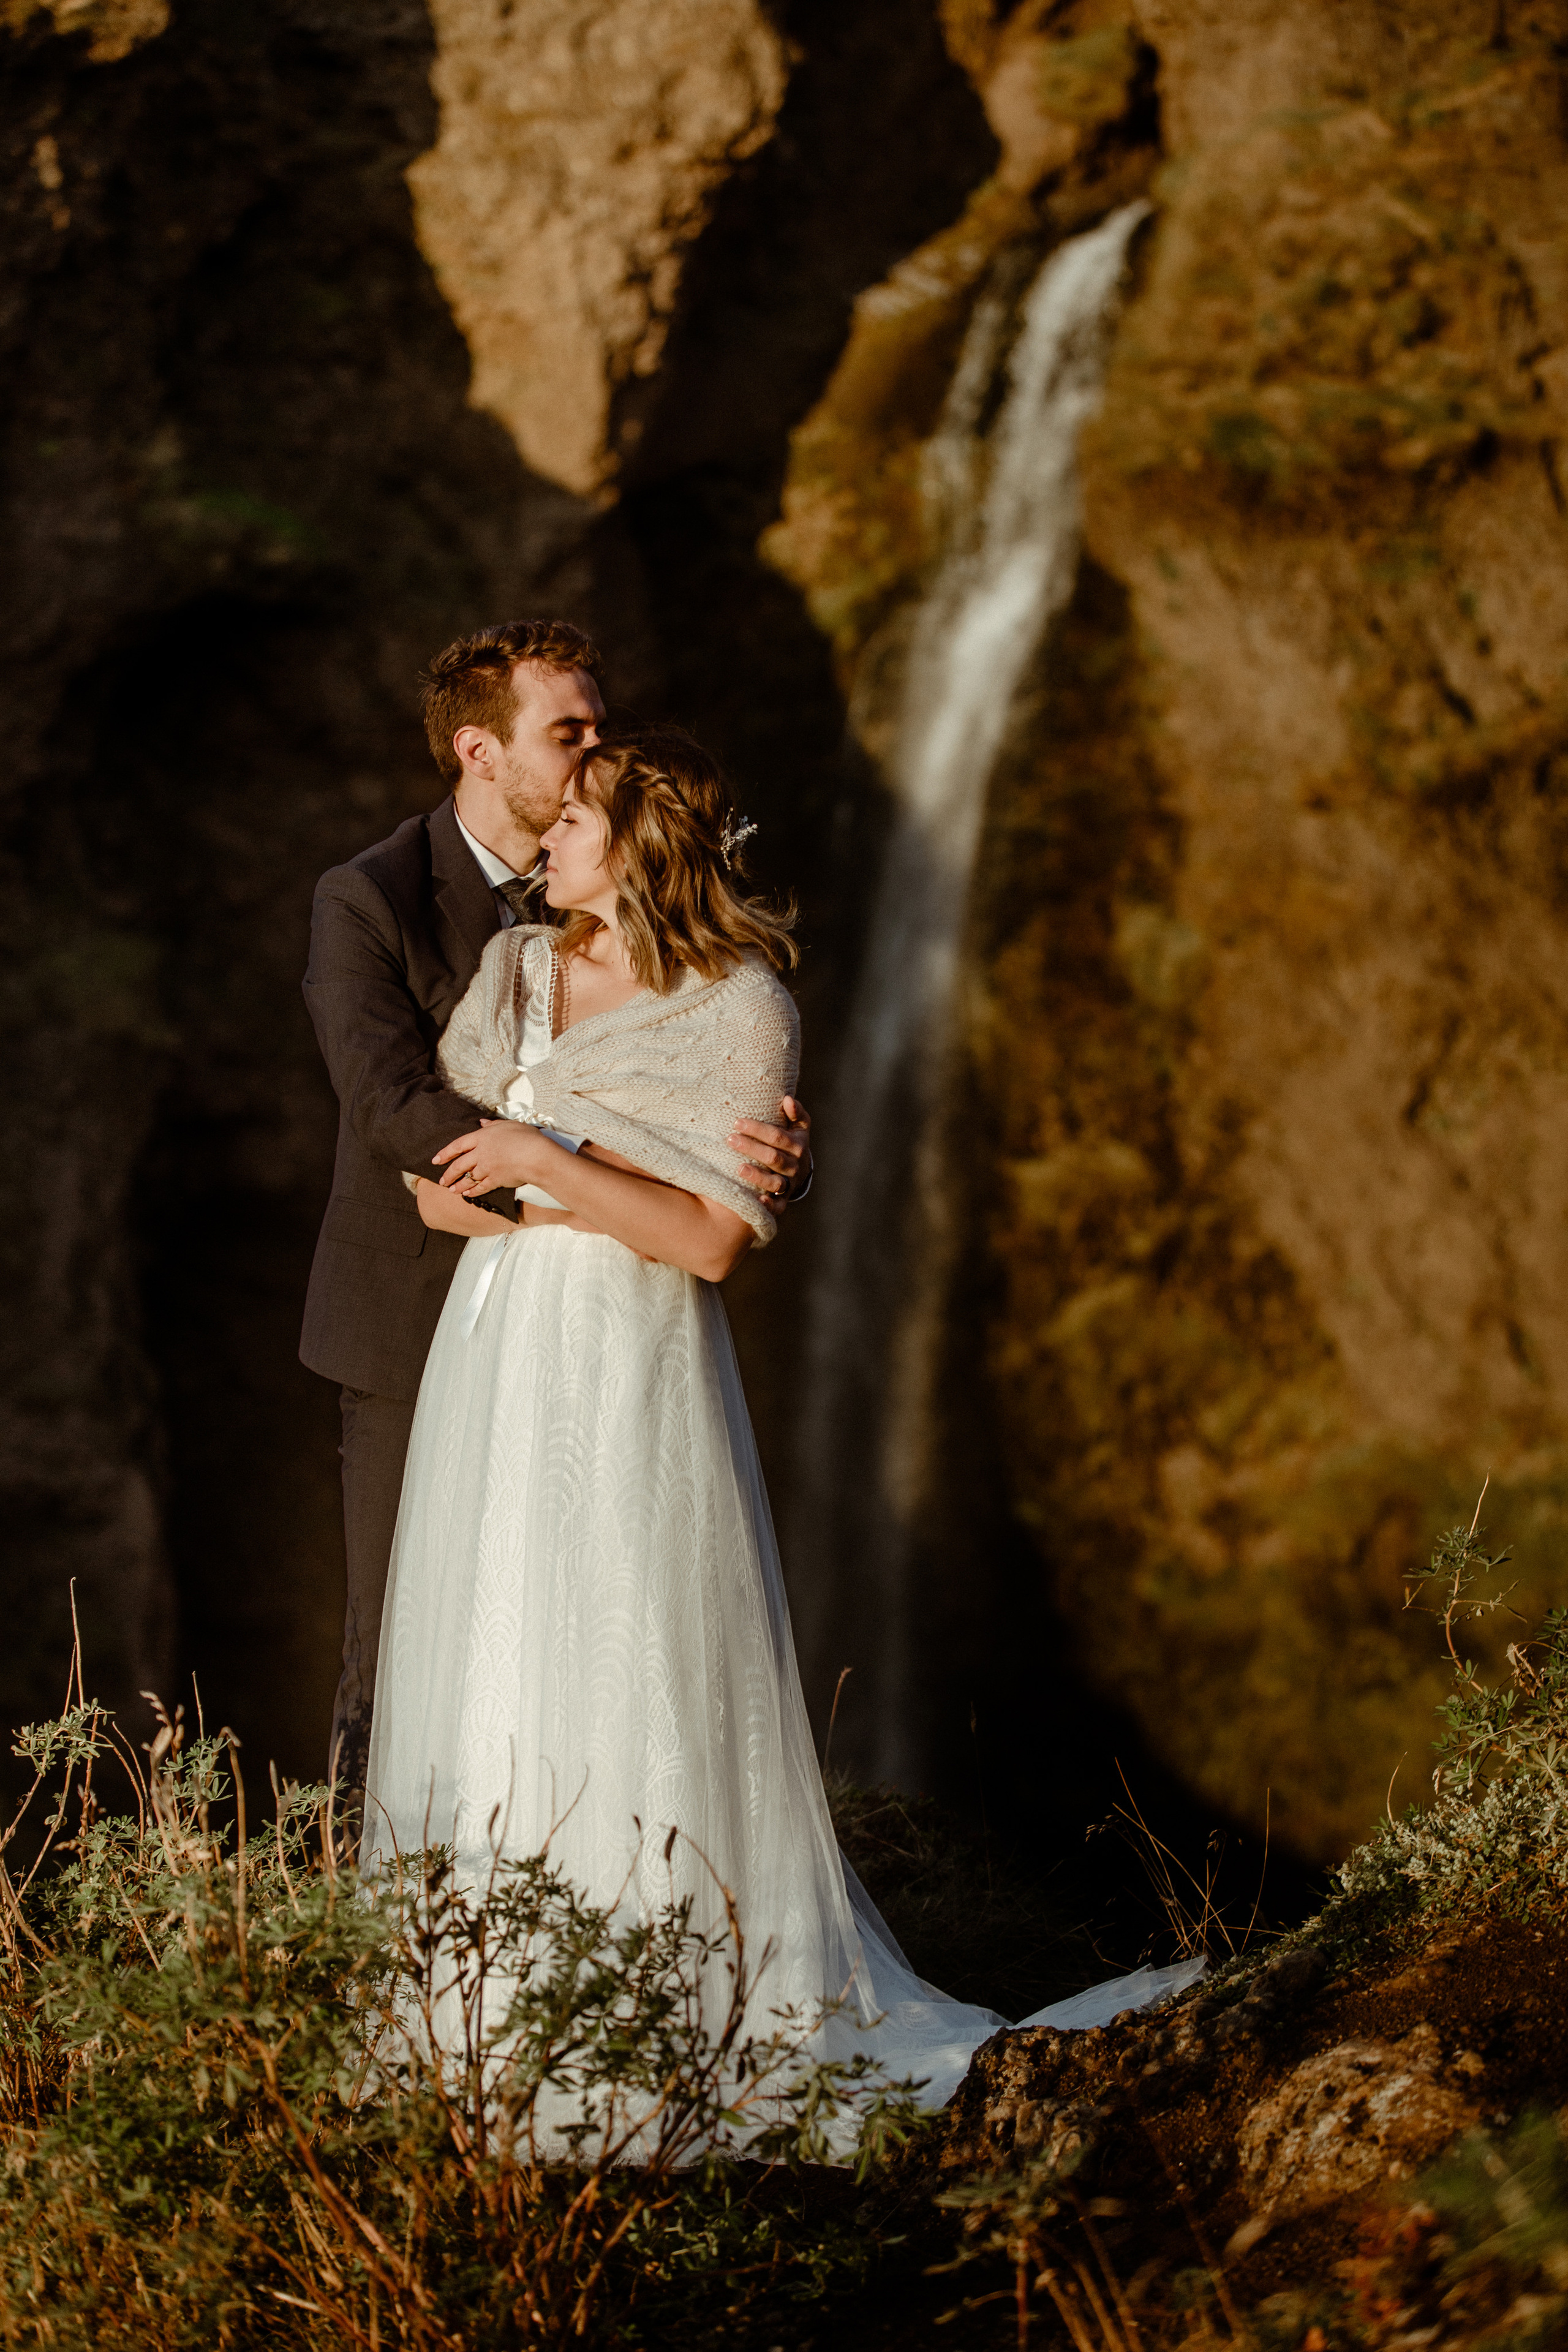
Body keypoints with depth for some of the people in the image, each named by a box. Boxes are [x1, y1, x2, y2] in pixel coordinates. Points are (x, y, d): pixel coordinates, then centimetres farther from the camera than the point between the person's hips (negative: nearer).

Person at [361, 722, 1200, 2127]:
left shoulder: (740, 1010, -7)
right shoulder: (514, 971, 11)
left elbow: (713, 1240, -12)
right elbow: (436, 1182, 8)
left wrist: (551, 1166, -16)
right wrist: (609, 1203, -7)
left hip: (634, 1377, -6)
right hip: (496, 1364, 6)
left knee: (635, 1671, -5)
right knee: (488, 1661, 7)